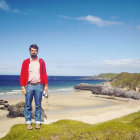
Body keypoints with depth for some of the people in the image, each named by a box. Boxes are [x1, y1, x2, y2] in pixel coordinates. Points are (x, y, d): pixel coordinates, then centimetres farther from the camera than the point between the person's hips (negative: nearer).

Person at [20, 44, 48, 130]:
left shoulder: (41, 62, 9)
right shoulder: (26, 62, 5)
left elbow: (44, 74, 7)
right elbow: (22, 75, 2)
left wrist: (46, 85, -1)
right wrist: (23, 87, -6)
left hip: (39, 86, 1)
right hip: (29, 86, -1)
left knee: (38, 105, 6)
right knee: (28, 105, 4)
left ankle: (38, 122, 14)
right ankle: (28, 122, 15)